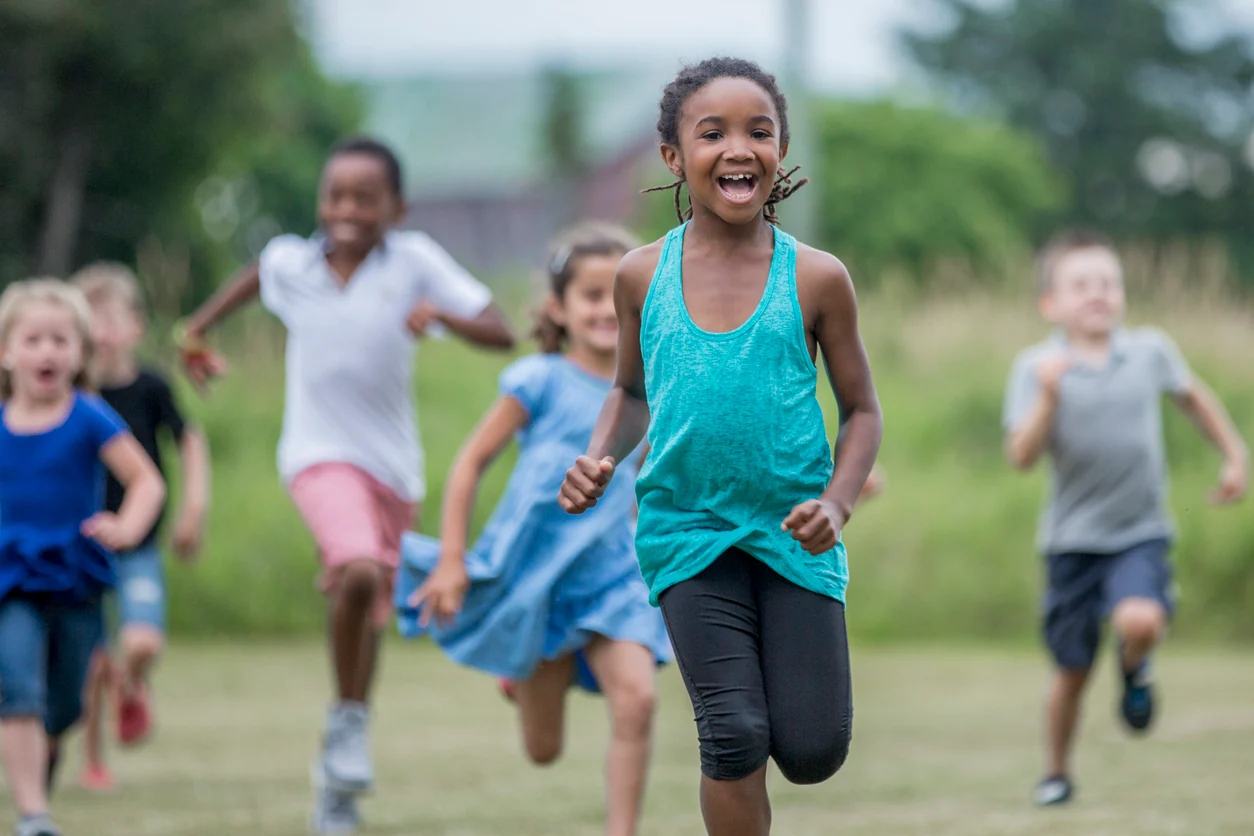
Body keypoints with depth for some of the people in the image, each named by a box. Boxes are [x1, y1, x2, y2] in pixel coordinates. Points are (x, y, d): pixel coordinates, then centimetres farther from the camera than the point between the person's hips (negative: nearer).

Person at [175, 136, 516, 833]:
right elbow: (258, 274, 23)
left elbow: (501, 333, -13)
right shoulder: (290, 261, -3)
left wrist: (441, 314, -30)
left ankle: (340, 780, 30)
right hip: (321, 454, -2)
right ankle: (349, 719, -10)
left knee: (370, 617, 12)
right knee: (359, 573, -30)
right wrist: (200, 328, 27)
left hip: (394, 461, 2)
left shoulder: (415, 261, -10)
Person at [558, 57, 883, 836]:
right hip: (688, 530, 0)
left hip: (793, 534, 0)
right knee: (735, 737, -11)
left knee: (812, 753, 1)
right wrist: (601, 460, -4)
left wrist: (838, 503, -13)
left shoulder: (815, 278, -6)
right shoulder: (643, 274, -1)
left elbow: (862, 409, 3)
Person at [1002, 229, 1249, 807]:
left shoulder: (1150, 352, -2)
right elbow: (1021, 456, -17)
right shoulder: (1037, 368, -8)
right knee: (1073, 669, 6)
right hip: (1072, 537, 0)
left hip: (1140, 532, 0)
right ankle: (1056, 772, 30)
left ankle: (1135, 668, 8)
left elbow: (1192, 396, 19)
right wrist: (1048, 396, -29)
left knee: (1139, 620, -28)